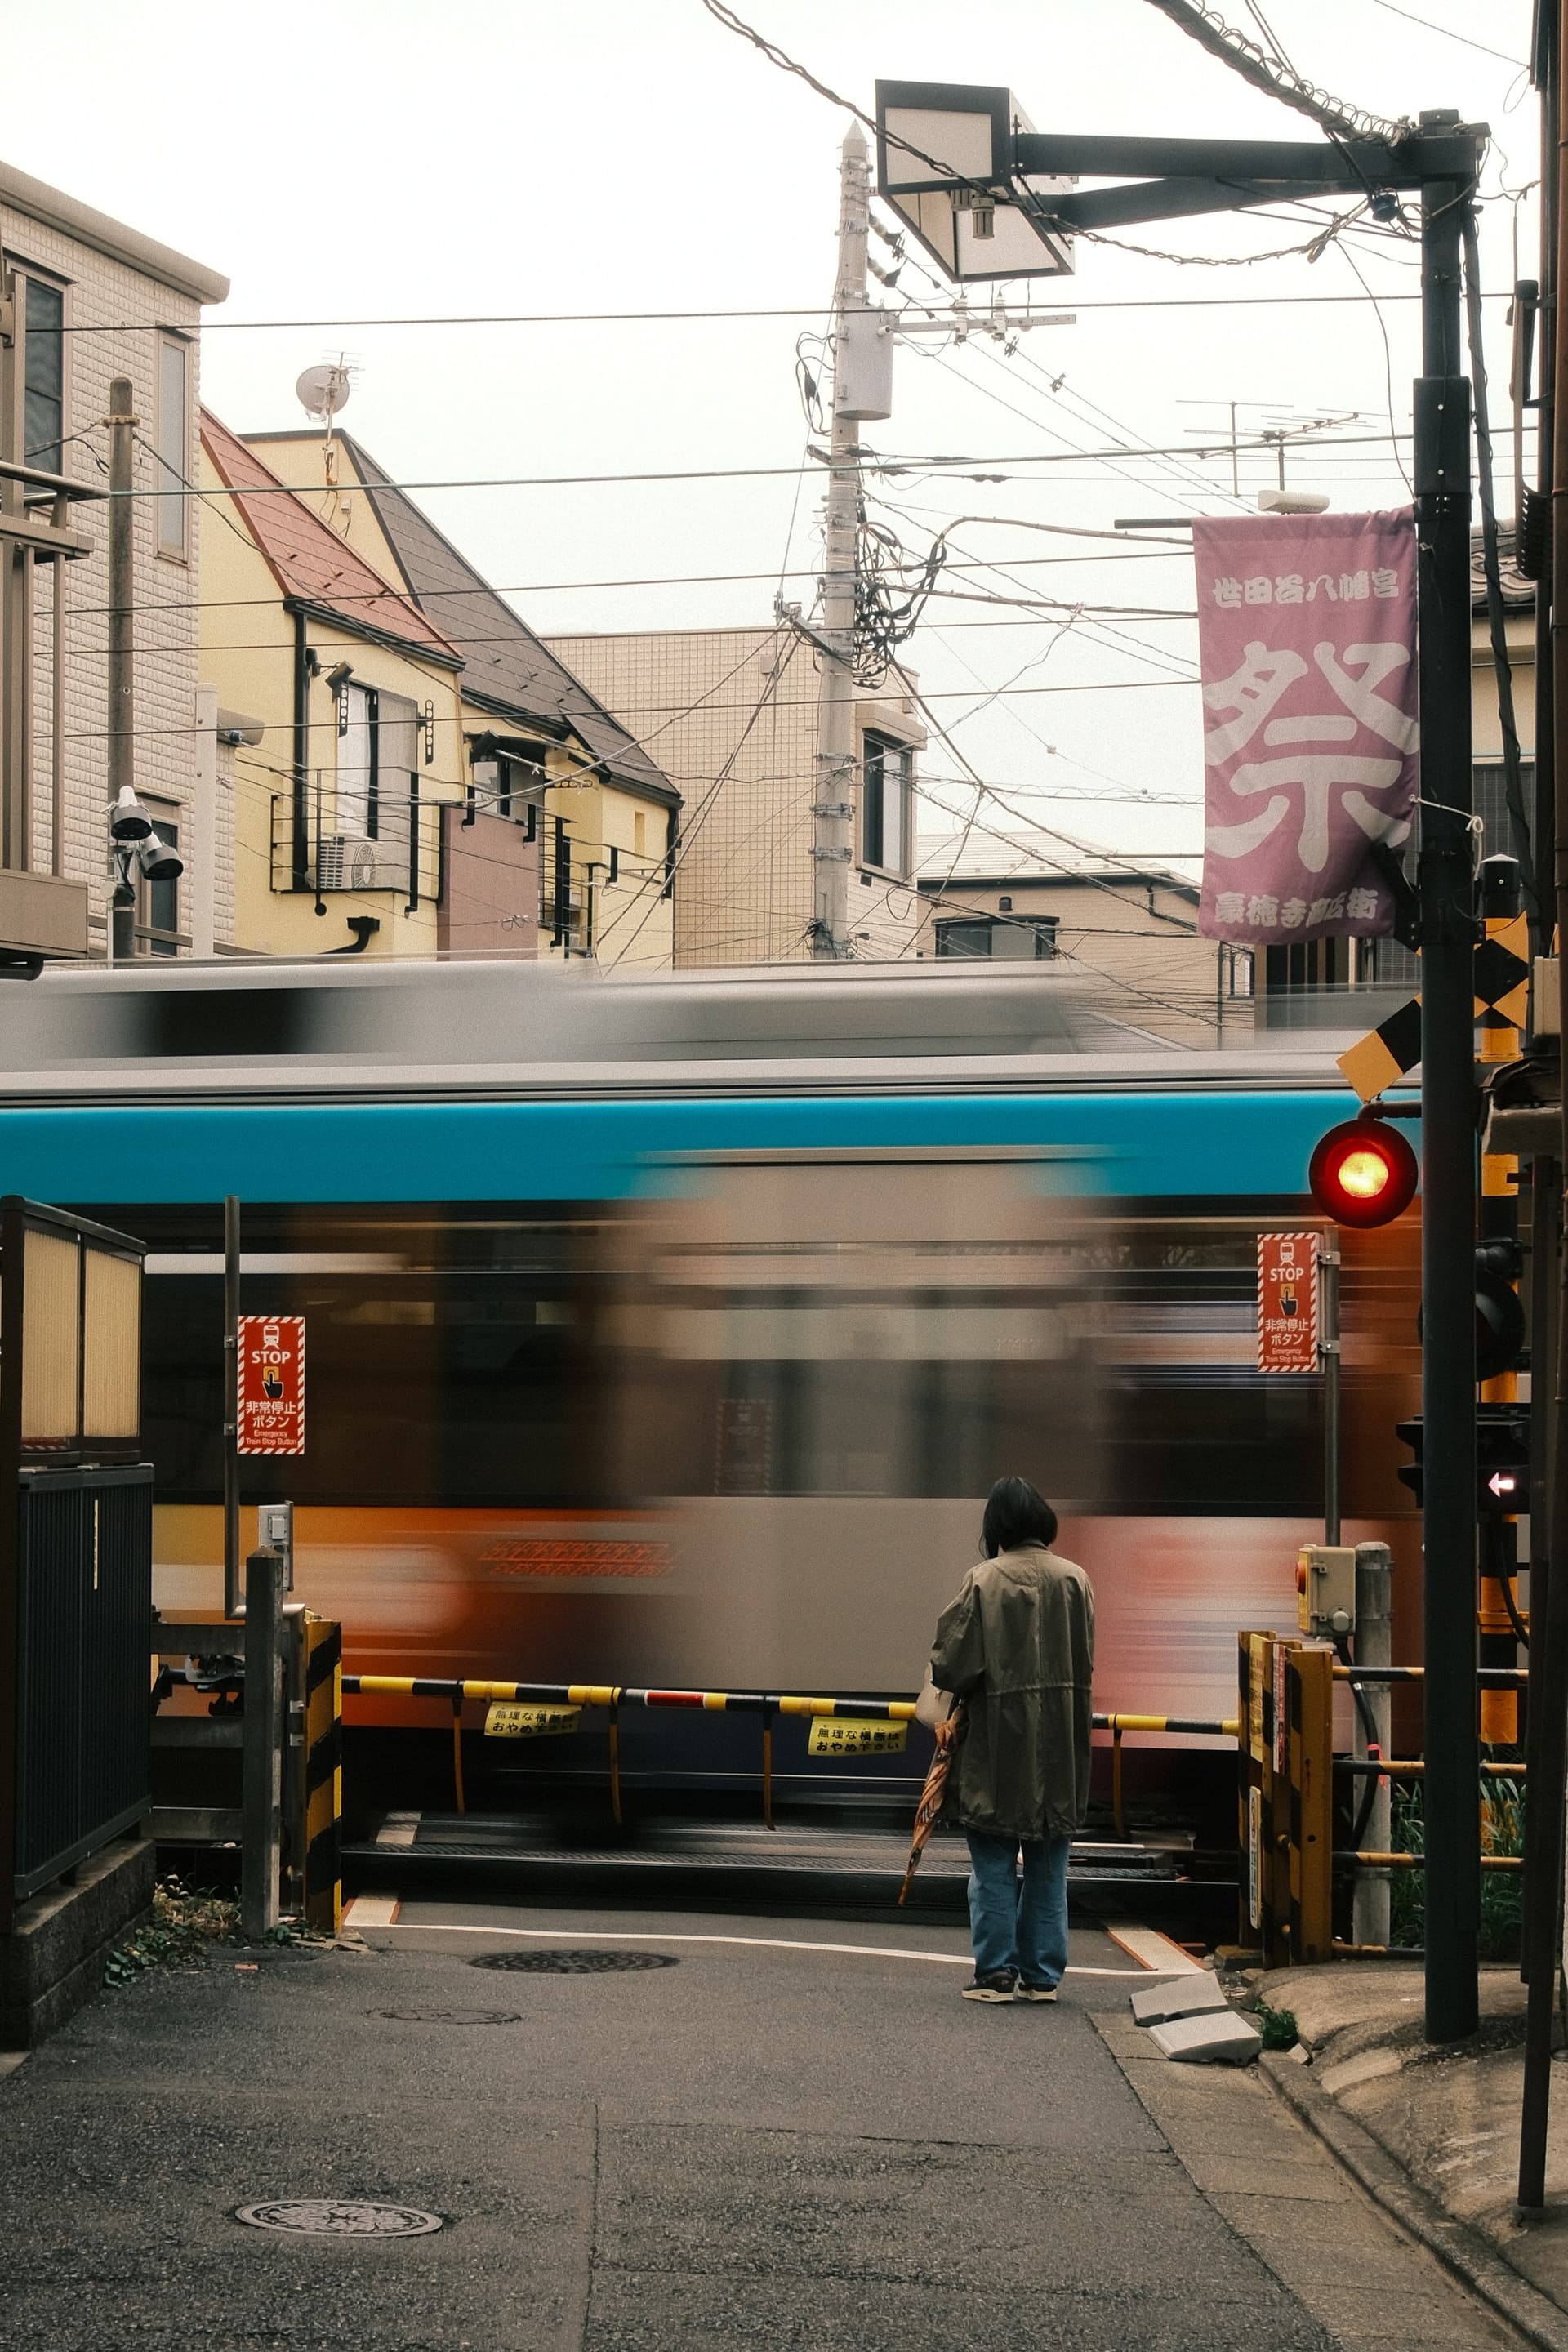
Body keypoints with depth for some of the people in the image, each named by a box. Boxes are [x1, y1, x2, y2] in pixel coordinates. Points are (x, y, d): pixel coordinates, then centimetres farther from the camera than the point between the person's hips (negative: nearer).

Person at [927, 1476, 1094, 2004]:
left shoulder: (984, 1581, -12)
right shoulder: (1074, 1579, -2)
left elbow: (949, 1667, -13)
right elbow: (1084, 1661, 3)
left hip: (997, 1743, -3)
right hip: (1061, 1745, 3)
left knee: (994, 1867, 7)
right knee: (1048, 1868, 11)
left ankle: (997, 1972, 7)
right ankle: (1043, 1975, 13)